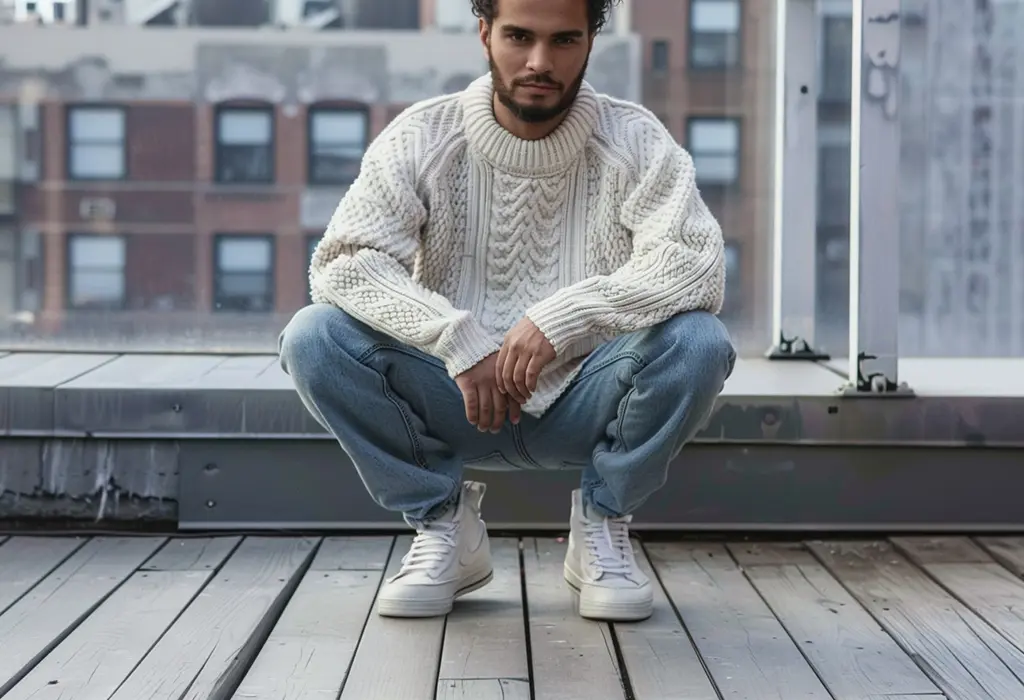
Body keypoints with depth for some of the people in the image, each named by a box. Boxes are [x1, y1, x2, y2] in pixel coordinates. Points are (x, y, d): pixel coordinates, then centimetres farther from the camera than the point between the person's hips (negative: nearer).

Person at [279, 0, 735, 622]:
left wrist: (564, 315, -35)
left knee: (698, 343, -29)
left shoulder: (634, 141, -9)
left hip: (584, 407, 0)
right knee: (313, 339, -23)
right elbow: (343, 261, -18)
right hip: (457, 401, 1)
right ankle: (442, 521, -2)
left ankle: (602, 524, -2)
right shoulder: (423, 137, -7)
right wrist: (458, 340, -31)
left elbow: (698, 266, -22)